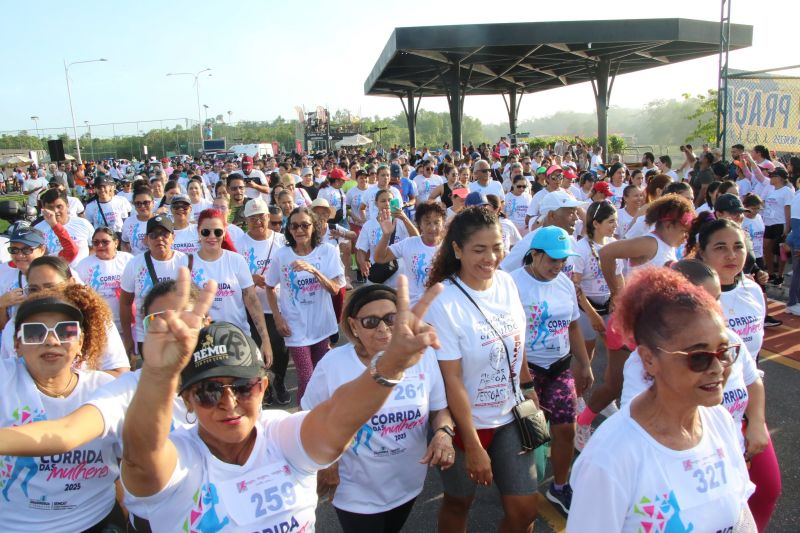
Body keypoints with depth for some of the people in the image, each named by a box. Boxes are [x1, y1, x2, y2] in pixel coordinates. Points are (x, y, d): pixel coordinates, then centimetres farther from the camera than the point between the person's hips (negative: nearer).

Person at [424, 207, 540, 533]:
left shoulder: (507, 282, -6)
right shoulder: (444, 302, -24)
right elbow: (451, 379, -21)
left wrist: (528, 387, 16)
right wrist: (473, 445, -17)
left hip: (509, 417, 5)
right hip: (466, 422, -5)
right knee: (458, 504, 17)